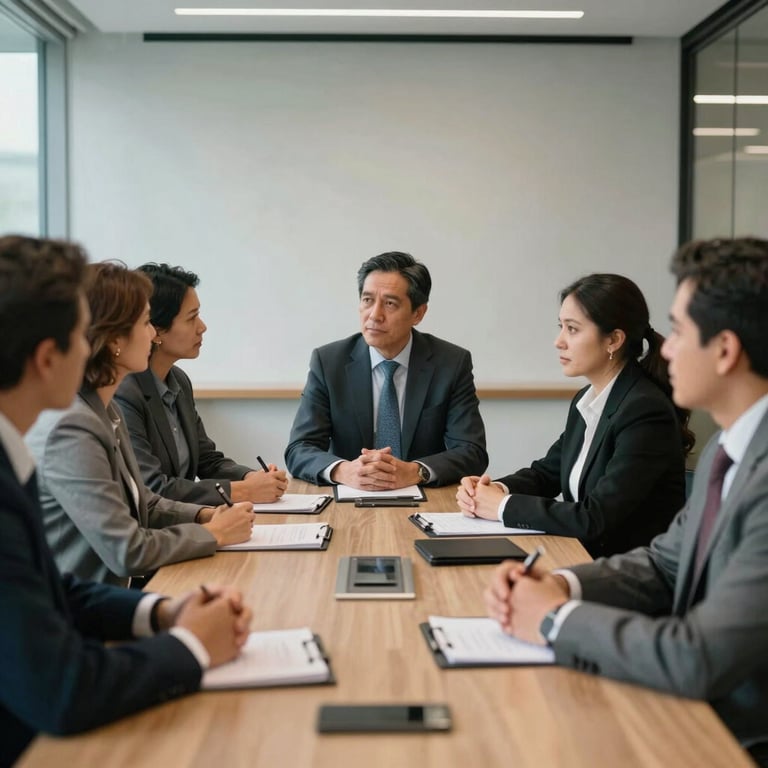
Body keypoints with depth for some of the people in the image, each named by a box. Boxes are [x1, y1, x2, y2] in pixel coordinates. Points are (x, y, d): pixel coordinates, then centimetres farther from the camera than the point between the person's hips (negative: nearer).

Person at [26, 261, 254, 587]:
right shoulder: (70, 428, -23)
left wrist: (203, 515, 1)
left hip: (116, 592, 8)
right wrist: (213, 534, -10)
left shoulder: (102, 409, 6)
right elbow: (128, 552, -23)